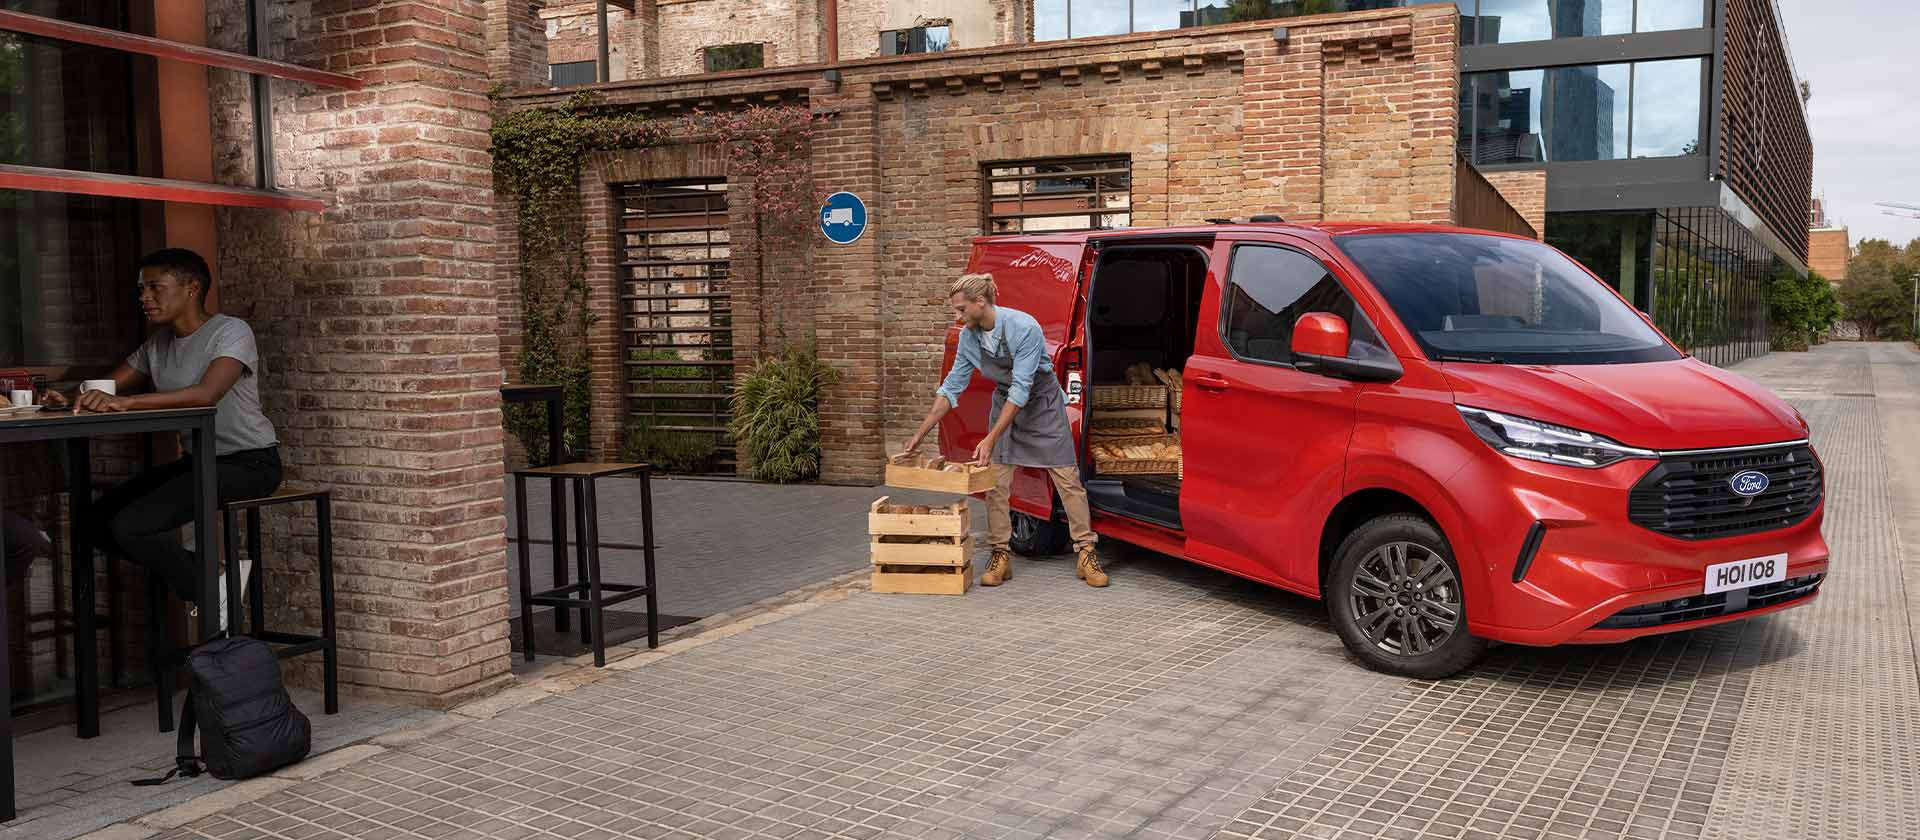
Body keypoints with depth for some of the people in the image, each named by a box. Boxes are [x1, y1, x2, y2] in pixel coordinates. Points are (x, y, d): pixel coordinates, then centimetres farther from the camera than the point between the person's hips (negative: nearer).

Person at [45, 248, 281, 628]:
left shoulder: (231, 331, -14)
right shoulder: (158, 343, 12)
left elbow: (206, 393, -31)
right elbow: (107, 389, 10)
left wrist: (127, 401, -38)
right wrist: (71, 400, -12)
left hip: (250, 463, -9)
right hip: (200, 459, 9)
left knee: (130, 526, -19)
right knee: (99, 518, 0)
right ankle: (202, 563, 6)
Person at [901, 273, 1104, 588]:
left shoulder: (1024, 328, -30)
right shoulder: (969, 337, -11)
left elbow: (1021, 388, -32)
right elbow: (952, 387, -3)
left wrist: (991, 439, -34)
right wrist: (921, 433, -7)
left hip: (1043, 404, -5)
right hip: (1005, 404, 5)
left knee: (1068, 480, -3)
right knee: (996, 483, -3)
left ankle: (1086, 554, 4)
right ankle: (1001, 556, 6)